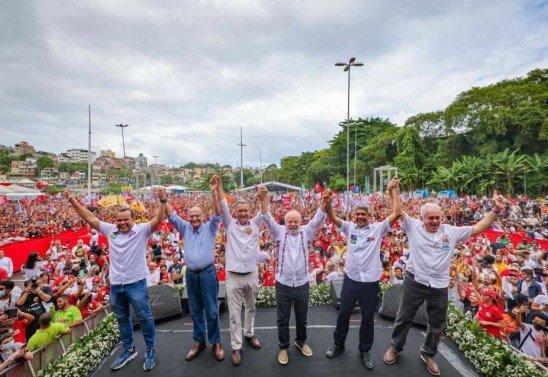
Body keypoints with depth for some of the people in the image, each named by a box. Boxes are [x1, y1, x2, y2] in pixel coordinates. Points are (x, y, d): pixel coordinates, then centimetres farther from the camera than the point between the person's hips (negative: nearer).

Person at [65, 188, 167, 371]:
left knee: (145, 317, 6)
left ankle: (150, 351, 24)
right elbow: (90, 218, 9)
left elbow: (158, 219, -22)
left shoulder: (142, 230, -9)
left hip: (136, 283, -5)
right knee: (122, 319, 20)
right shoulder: (110, 230, 5)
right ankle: (129, 350, 40)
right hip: (115, 285, 5)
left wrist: (163, 201, -37)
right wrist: (73, 202, 6)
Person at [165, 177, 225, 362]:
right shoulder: (185, 228, 8)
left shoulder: (209, 227, -2)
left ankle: (216, 342, 23)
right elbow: (172, 216, 3)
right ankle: (199, 341, 32)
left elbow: (217, 214, -16)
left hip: (207, 273, -3)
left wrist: (213, 192, -28)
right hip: (190, 274, 4)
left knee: (211, 310, 5)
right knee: (195, 310, 16)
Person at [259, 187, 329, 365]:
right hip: (283, 285, -1)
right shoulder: (280, 232, -4)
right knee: (283, 319, 14)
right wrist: (264, 200, -32)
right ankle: (283, 347, 35)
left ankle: (301, 341, 44)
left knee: (302, 318, 20)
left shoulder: (306, 232, -1)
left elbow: (318, 219, -13)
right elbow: (268, 219, -15)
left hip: (302, 284, 1)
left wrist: (324, 201, -30)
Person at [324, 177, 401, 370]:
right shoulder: (349, 228, 1)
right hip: (351, 279, 1)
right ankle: (338, 344, 38)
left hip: (371, 281, -1)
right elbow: (332, 217, -11)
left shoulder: (378, 228, -3)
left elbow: (396, 213, -11)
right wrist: (328, 202, -30)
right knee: (343, 313, 15)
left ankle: (365, 351, 36)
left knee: (368, 318, 14)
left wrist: (394, 190, -11)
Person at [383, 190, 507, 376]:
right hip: (414, 282, -3)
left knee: (437, 324, 20)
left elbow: (478, 228, 4)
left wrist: (496, 210, -3)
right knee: (404, 318, 14)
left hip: (439, 286, 3)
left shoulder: (451, 231, 1)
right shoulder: (413, 226, -6)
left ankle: (428, 354, 45)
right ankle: (395, 347, 38)